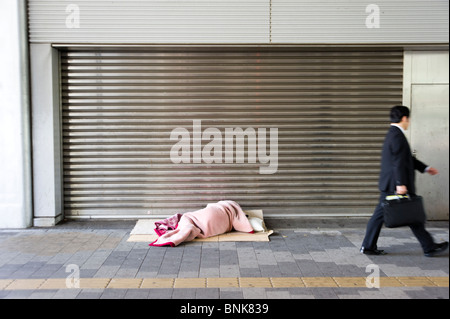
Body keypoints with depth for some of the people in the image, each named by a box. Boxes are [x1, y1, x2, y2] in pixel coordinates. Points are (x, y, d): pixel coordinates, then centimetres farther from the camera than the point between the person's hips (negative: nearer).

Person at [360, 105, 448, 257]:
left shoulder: (392, 134, 17)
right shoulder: (398, 136, -15)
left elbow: (407, 158, 24)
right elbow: (399, 162, -22)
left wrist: (425, 168, 27)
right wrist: (401, 184, -25)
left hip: (388, 185, 10)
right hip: (395, 185, -10)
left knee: (380, 215, 9)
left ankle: (368, 246, 11)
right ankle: (429, 247, 15)